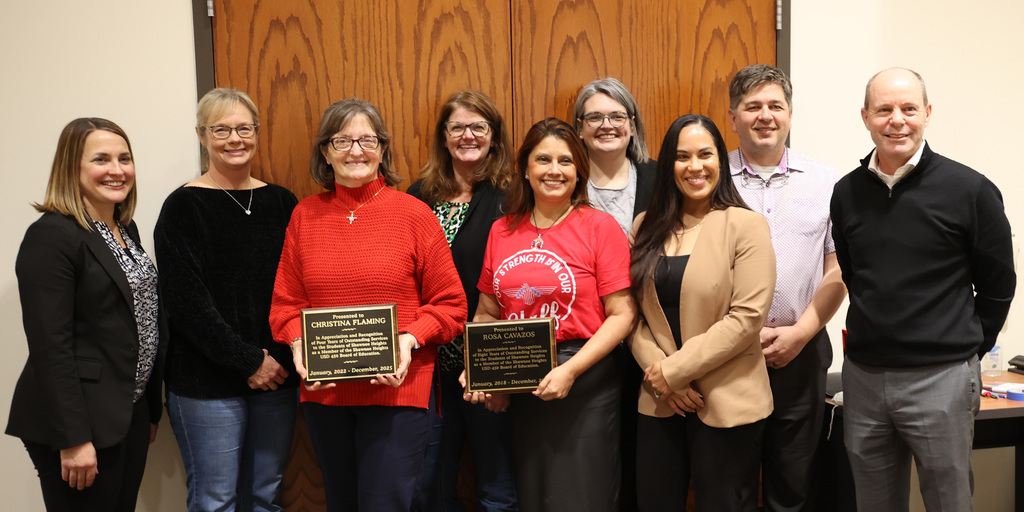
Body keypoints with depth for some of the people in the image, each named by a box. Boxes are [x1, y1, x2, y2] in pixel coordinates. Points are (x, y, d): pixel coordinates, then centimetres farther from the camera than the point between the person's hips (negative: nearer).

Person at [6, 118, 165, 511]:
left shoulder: (125, 229, 11)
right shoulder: (52, 236, -15)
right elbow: (49, 346, -19)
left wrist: (151, 408, 15)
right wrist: (73, 440, -21)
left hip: (131, 413, 8)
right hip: (82, 423, -8)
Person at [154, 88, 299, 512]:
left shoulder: (281, 202, 8)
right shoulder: (184, 207, -5)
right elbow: (187, 301, -11)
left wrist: (285, 357, -6)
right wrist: (248, 361, -13)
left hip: (277, 376, 4)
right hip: (208, 381, -4)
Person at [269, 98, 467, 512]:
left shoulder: (414, 213, -3)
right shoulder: (305, 215, 7)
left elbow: (450, 304, -1)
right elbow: (285, 302, 10)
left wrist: (409, 340, -16)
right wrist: (298, 344, -8)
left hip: (396, 389, -3)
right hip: (323, 390, 4)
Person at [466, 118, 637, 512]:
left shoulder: (599, 226, -6)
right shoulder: (502, 231, 7)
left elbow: (622, 314, -10)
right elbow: (487, 313, 14)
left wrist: (570, 370, -18)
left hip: (583, 388, -4)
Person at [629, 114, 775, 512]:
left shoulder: (745, 226, -6)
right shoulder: (646, 228, 8)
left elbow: (747, 316, -14)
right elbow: (632, 313, 4)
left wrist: (674, 370, -13)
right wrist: (658, 374, -10)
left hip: (726, 404, -4)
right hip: (658, 401, 4)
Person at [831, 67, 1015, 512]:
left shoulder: (970, 191, -7)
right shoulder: (847, 193, 5)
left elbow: (997, 287, 2)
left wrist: (968, 348, 6)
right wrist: (875, 339, 12)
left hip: (940, 378, -3)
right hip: (862, 376, 4)